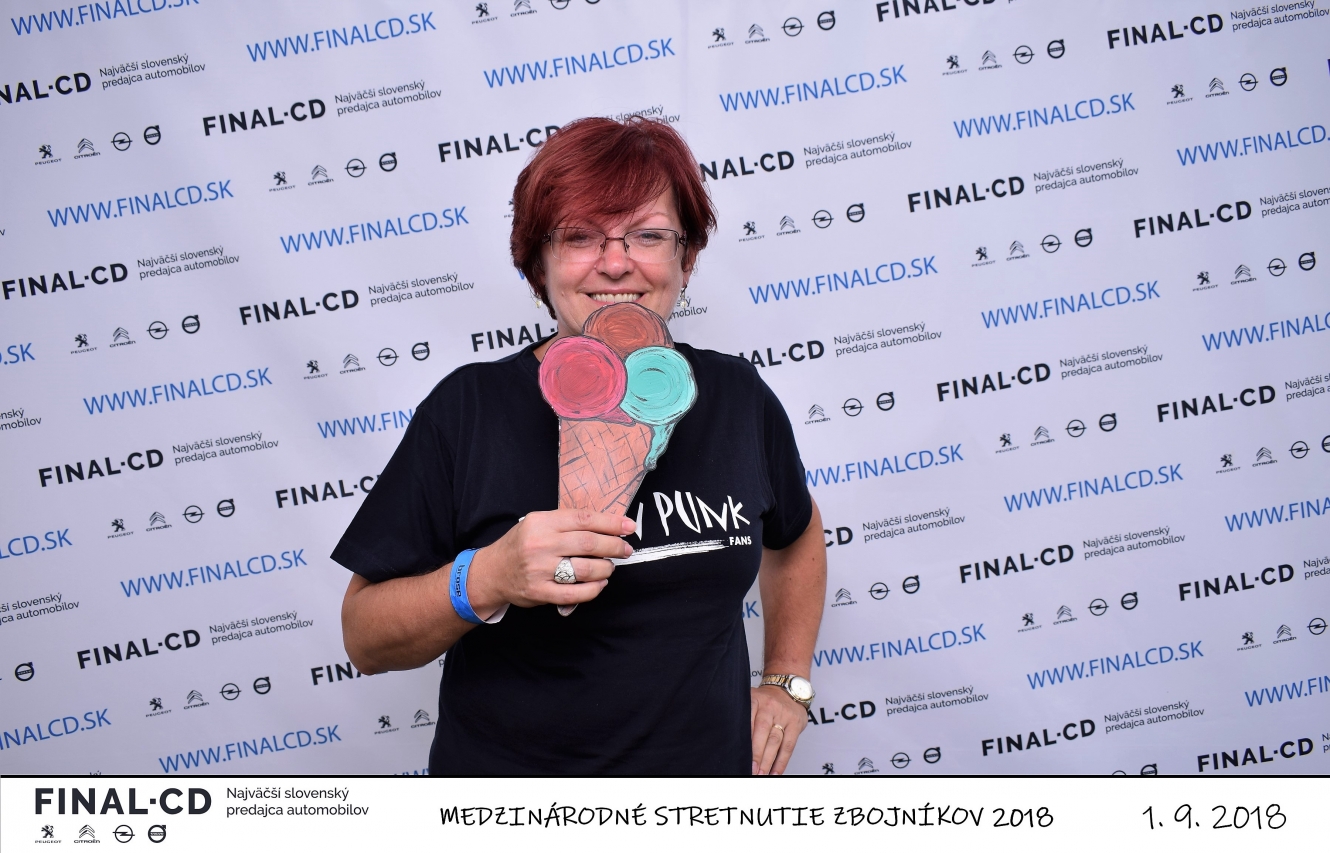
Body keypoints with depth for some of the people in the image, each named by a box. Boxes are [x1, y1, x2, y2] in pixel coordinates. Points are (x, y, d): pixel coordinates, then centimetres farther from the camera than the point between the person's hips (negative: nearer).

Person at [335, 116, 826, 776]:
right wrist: (484, 580, -29)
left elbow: (797, 536, 16)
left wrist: (787, 682, 9)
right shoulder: (468, 408, -13)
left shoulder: (737, 398, -4)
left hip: (709, 764, 3)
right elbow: (365, 640, -13)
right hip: (506, 768, -3)